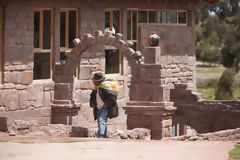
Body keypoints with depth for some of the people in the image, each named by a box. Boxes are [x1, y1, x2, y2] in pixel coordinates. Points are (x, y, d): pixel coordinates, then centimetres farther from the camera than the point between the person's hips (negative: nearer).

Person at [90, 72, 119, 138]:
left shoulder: (105, 86, -15)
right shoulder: (96, 88, 12)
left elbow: (113, 96, -20)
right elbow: (92, 96, 30)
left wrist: (106, 104, -18)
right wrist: (92, 104, 13)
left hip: (105, 108, -9)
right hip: (99, 108, 9)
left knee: (101, 120, -23)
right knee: (101, 123, 12)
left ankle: (100, 135, -33)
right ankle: (106, 136, 21)